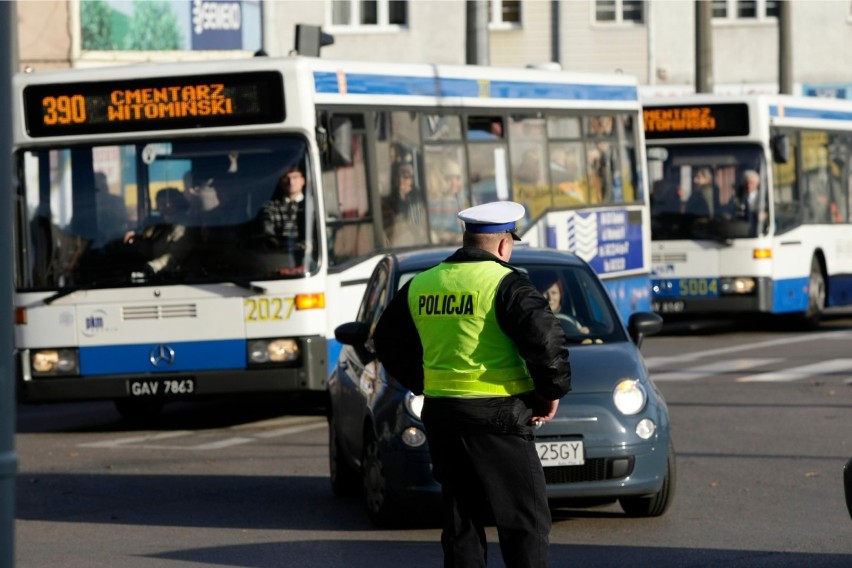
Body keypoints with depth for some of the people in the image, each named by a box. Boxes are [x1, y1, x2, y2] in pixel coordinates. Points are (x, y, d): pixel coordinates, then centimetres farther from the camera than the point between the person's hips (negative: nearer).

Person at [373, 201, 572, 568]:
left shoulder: (420, 286, 10)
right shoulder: (504, 283, -10)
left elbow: (388, 341, 21)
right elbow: (545, 339, -20)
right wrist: (552, 391, -5)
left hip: (440, 414, 6)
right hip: (498, 417, -6)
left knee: (460, 521, 13)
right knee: (525, 522, -2)